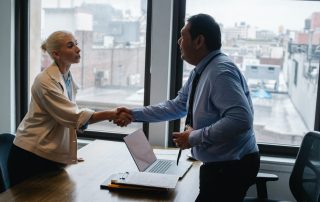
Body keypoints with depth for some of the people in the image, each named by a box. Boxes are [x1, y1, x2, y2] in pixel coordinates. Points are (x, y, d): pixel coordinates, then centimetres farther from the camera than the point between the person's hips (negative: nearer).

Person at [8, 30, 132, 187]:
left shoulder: (69, 79, 7)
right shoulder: (46, 81, -18)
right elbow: (74, 117, -24)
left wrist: (71, 155, 12)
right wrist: (112, 115, -29)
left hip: (53, 156, 7)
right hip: (31, 156, -7)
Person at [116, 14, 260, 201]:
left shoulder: (221, 72, -24)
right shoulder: (200, 71, 6)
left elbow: (241, 120, -32)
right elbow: (177, 106, 12)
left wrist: (195, 137, -24)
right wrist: (134, 114, 9)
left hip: (232, 166, -9)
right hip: (219, 164, 9)